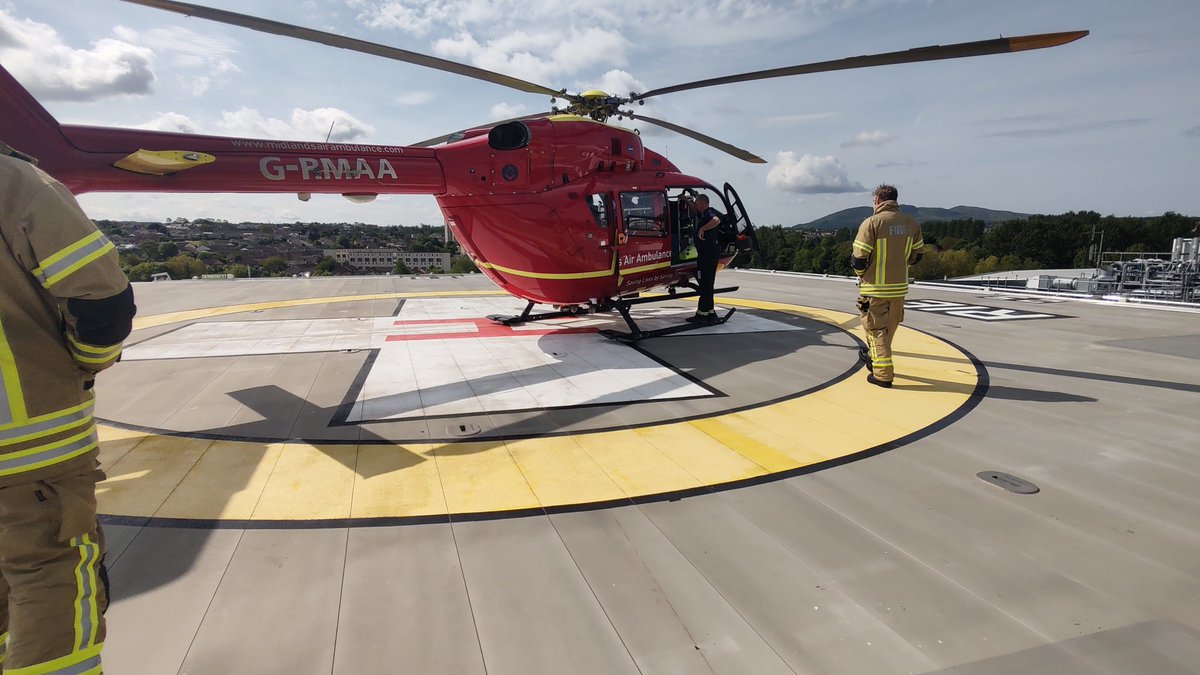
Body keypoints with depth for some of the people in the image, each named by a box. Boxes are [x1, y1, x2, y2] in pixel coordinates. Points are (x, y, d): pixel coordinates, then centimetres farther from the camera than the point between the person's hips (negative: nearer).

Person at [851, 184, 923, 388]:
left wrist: (861, 275, 4)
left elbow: (859, 259, -16)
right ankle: (874, 356, 41)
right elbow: (917, 254, 11)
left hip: (874, 288, -5)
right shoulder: (911, 223, 2)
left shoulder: (871, 223, -16)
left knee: (876, 329, 4)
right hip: (900, 287, 6)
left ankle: (883, 374, 2)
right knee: (889, 327, 22)